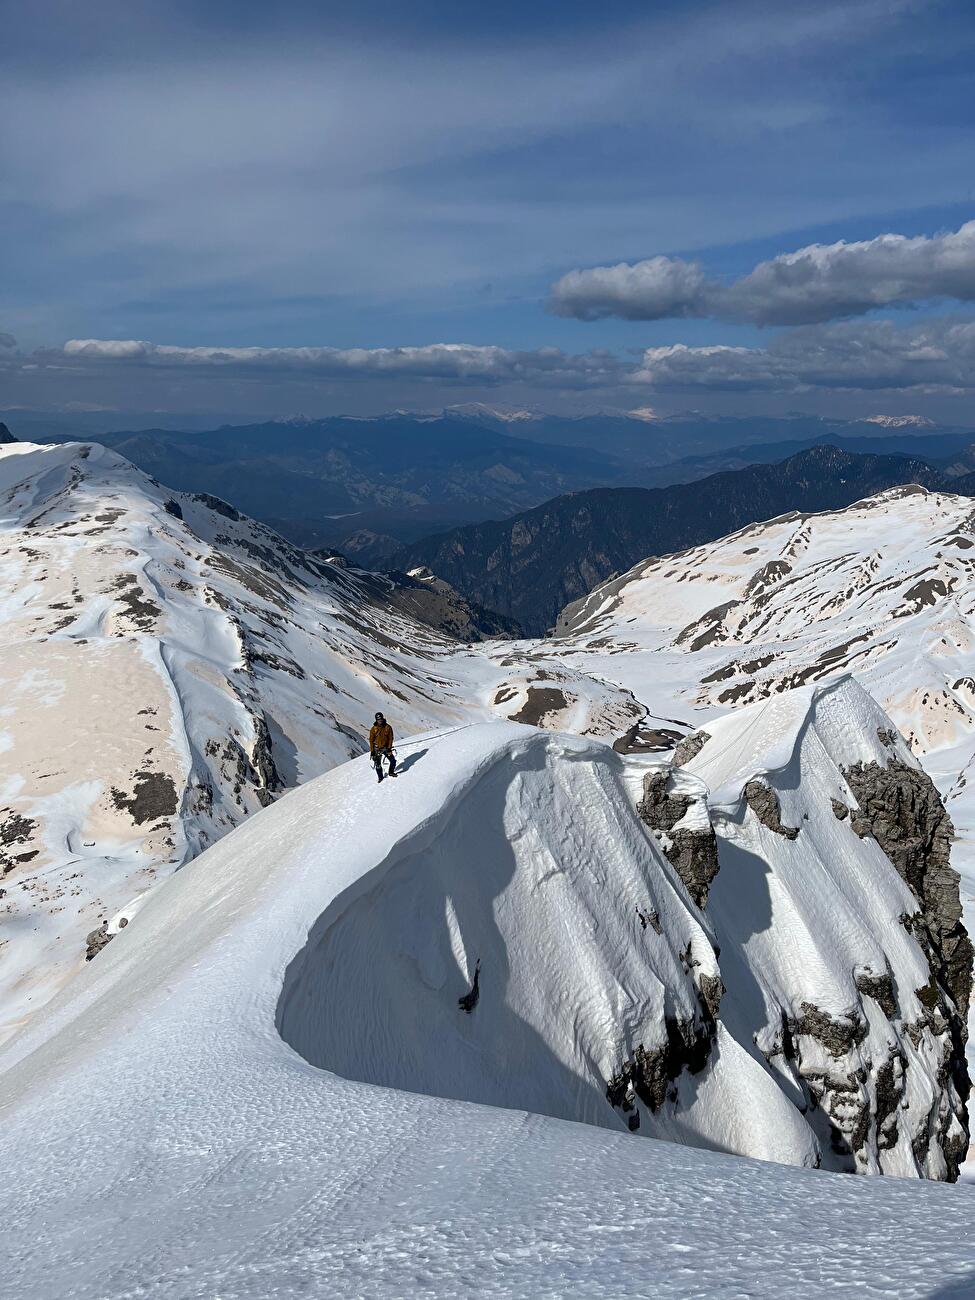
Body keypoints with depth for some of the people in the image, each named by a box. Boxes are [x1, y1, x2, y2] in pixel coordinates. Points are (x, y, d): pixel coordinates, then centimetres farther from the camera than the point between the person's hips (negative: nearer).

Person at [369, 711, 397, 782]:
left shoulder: (388, 727, -4)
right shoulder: (374, 729, -7)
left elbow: (390, 738, 0)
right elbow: (371, 740, -2)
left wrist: (389, 748, -8)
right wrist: (372, 751, -6)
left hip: (386, 748, 1)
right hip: (377, 749, -1)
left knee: (393, 761, -4)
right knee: (378, 764, 0)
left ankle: (391, 772, 22)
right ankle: (380, 777, 17)